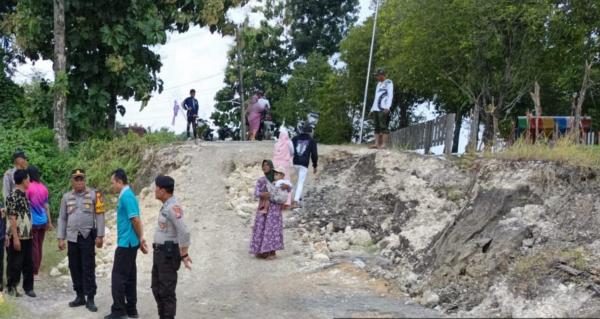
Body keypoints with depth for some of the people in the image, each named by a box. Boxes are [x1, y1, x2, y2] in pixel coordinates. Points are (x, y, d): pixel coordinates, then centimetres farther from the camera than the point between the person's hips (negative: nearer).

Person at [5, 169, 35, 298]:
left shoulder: (25, 195, 12)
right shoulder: (13, 197, -15)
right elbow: (12, 219, -17)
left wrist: (30, 233, 15)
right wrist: (15, 238, -19)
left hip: (27, 236, 8)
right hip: (17, 237, -8)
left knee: (28, 263, 11)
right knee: (15, 264, 2)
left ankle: (28, 287, 20)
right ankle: (11, 288, 14)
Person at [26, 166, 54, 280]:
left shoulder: (29, 187, -12)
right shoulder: (43, 187, 8)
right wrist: (49, 222, 18)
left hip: (33, 222, -6)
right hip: (43, 221, 6)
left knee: (34, 247, -2)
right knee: (39, 247, 11)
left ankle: (34, 273, 0)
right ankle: (36, 271, 17)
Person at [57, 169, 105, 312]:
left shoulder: (93, 195, -2)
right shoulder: (66, 197, 8)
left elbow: (99, 215, -3)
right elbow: (62, 218, 11)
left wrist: (100, 236, -7)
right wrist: (61, 238, 7)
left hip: (87, 236, -4)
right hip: (72, 237, 4)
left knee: (88, 268, -4)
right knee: (74, 267, 8)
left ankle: (90, 299, 0)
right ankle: (80, 296, 19)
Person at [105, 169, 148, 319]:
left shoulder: (126, 196, -17)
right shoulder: (126, 195, 14)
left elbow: (135, 219, -22)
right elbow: (134, 220, 15)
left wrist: (140, 239, -11)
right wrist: (140, 240, 14)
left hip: (126, 243, -10)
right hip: (129, 242, 10)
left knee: (118, 277, -5)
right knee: (129, 277, 12)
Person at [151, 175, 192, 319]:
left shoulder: (173, 207, -20)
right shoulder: (166, 206, 13)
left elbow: (184, 232, -26)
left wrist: (184, 255, -20)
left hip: (168, 254, -10)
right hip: (160, 252, 10)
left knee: (167, 291, -4)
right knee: (157, 288, 16)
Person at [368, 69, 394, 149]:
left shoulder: (388, 83, 2)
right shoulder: (379, 84, 26)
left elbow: (390, 95, -9)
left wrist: (387, 107, -22)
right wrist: (372, 109, 23)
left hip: (383, 109, -8)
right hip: (376, 109, 8)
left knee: (384, 126, -12)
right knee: (377, 127, 2)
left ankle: (383, 144, -16)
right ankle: (376, 143, -1)